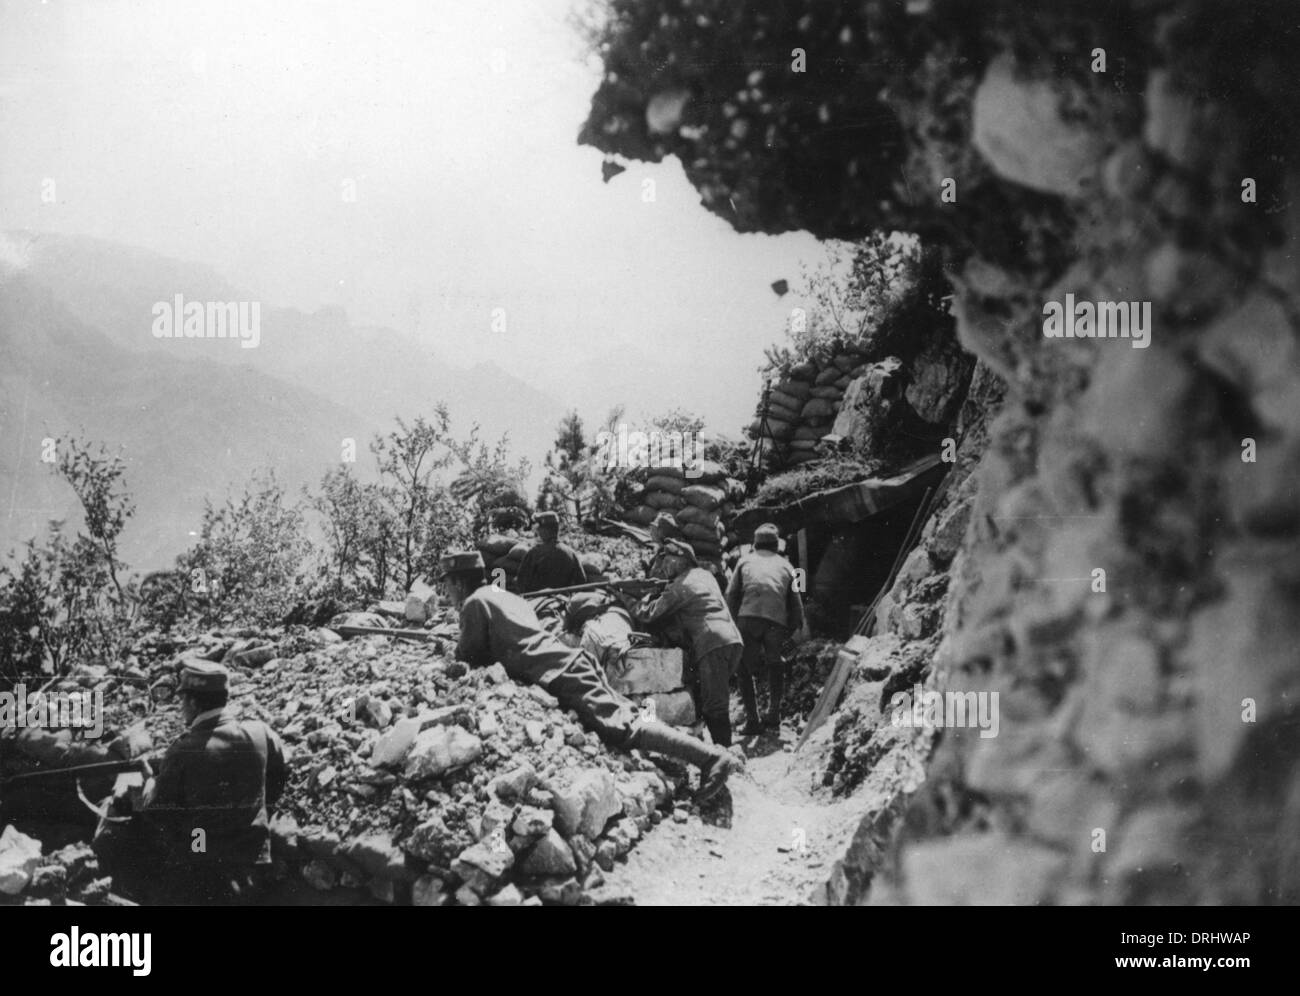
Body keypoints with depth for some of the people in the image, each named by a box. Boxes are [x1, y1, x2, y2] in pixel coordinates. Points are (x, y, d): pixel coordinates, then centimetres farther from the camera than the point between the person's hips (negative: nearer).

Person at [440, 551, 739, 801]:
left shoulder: (475, 602, 3)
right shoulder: (504, 596, 30)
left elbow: (471, 657, 8)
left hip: (563, 675, -9)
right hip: (574, 659, 9)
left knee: (622, 727, -18)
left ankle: (711, 757, -28)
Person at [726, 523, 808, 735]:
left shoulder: (745, 561, 20)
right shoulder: (784, 564, 23)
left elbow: (731, 594, 11)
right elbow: (795, 600, 19)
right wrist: (799, 626, 30)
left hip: (749, 617, -1)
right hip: (777, 621, 1)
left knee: (745, 669, 10)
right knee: (775, 665, 24)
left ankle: (752, 719, 1)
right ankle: (773, 712, 14)